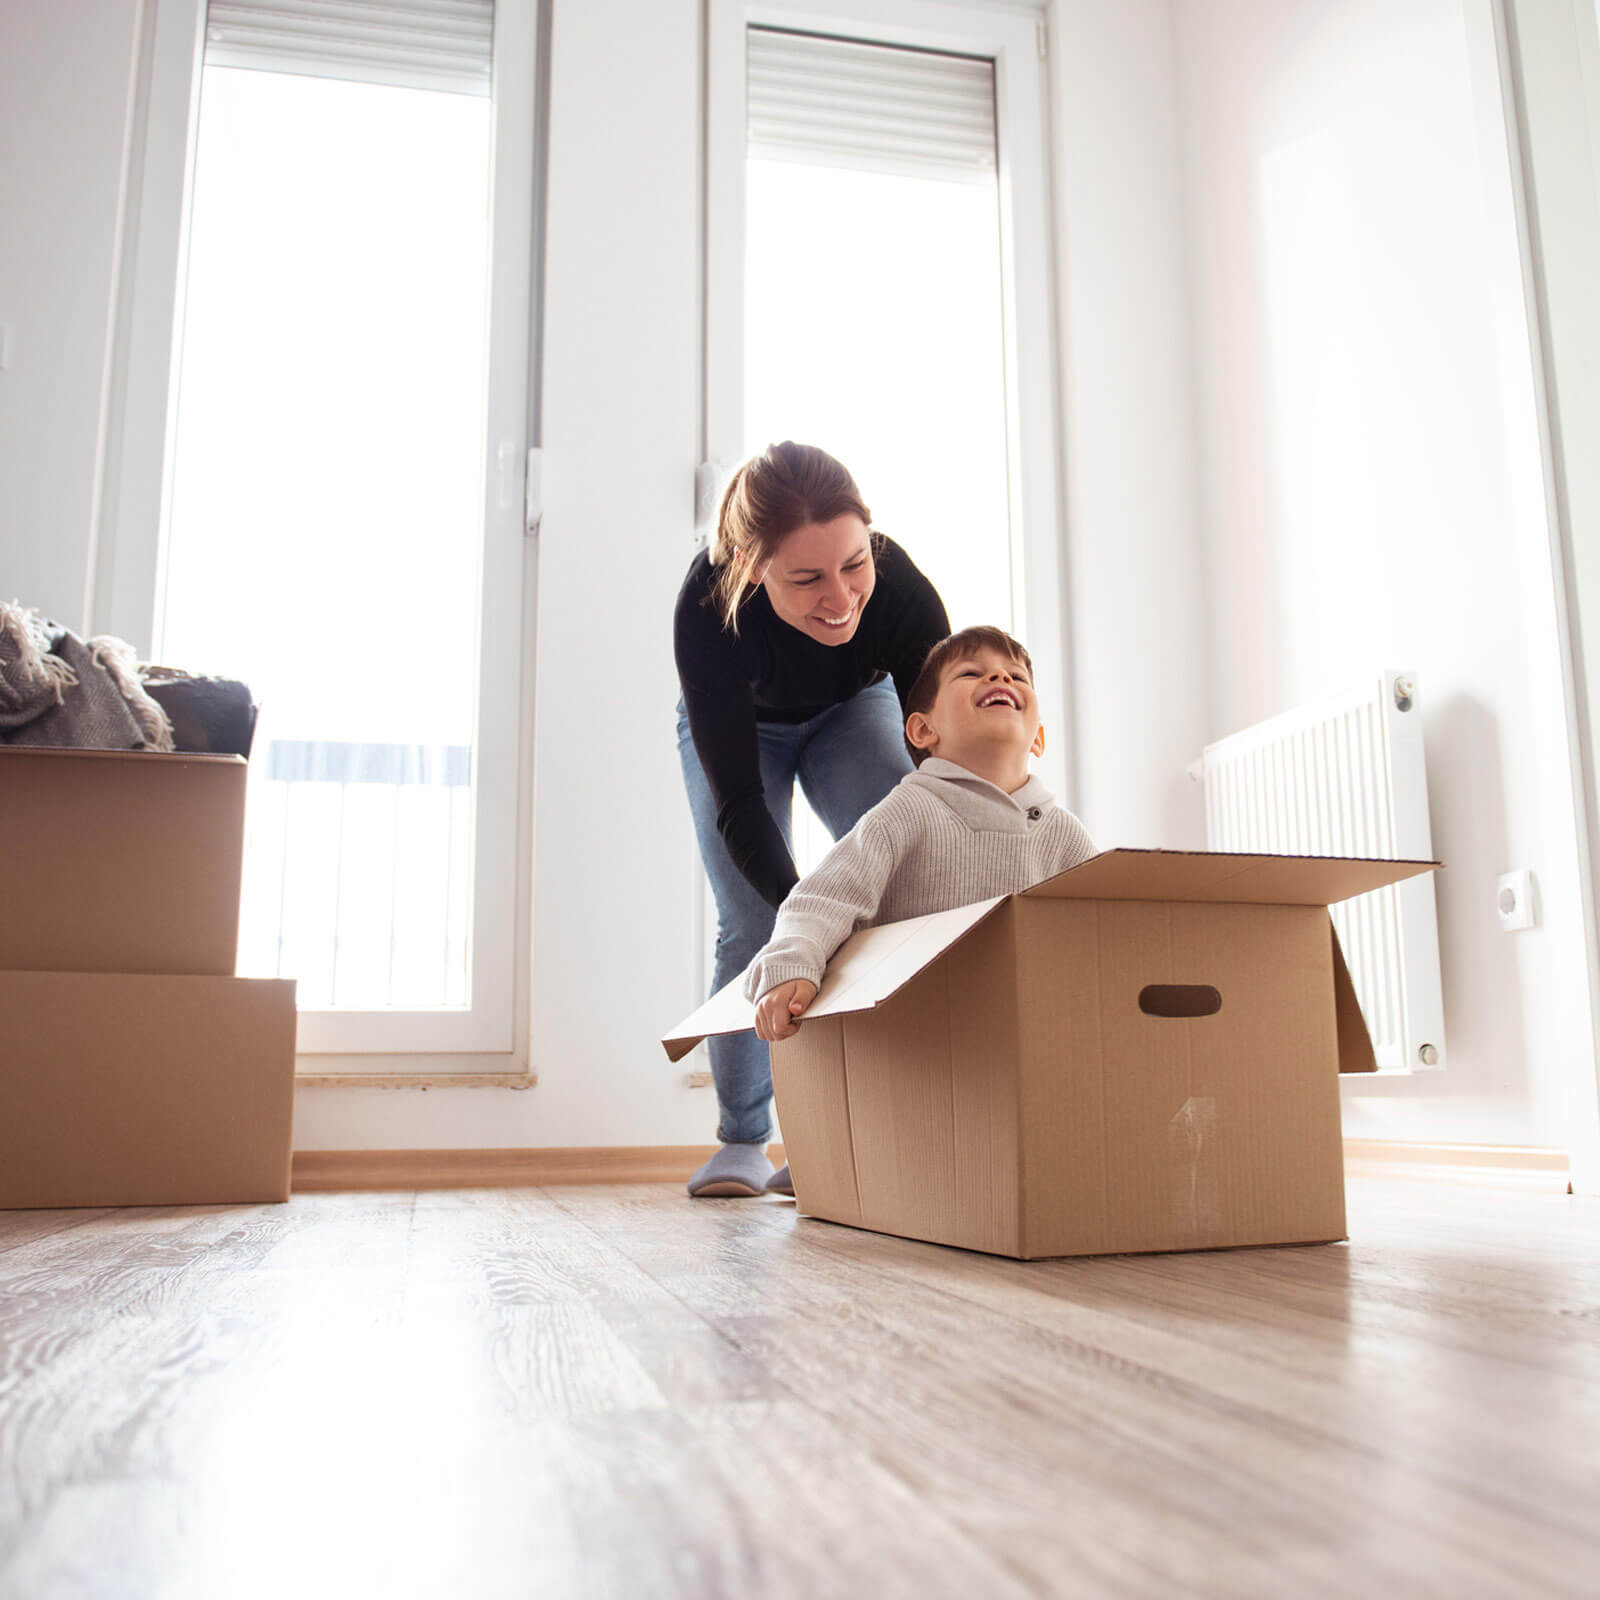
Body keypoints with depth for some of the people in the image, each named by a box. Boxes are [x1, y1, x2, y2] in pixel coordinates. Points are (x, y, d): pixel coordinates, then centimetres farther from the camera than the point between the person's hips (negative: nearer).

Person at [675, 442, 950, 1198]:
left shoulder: (902, 590, -38)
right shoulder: (708, 607, -41)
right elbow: (738, 801, -38)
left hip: (852, 711, 1)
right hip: (738, 730, -1)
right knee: (750, 924, -9)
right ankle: (742, 1142, 9)